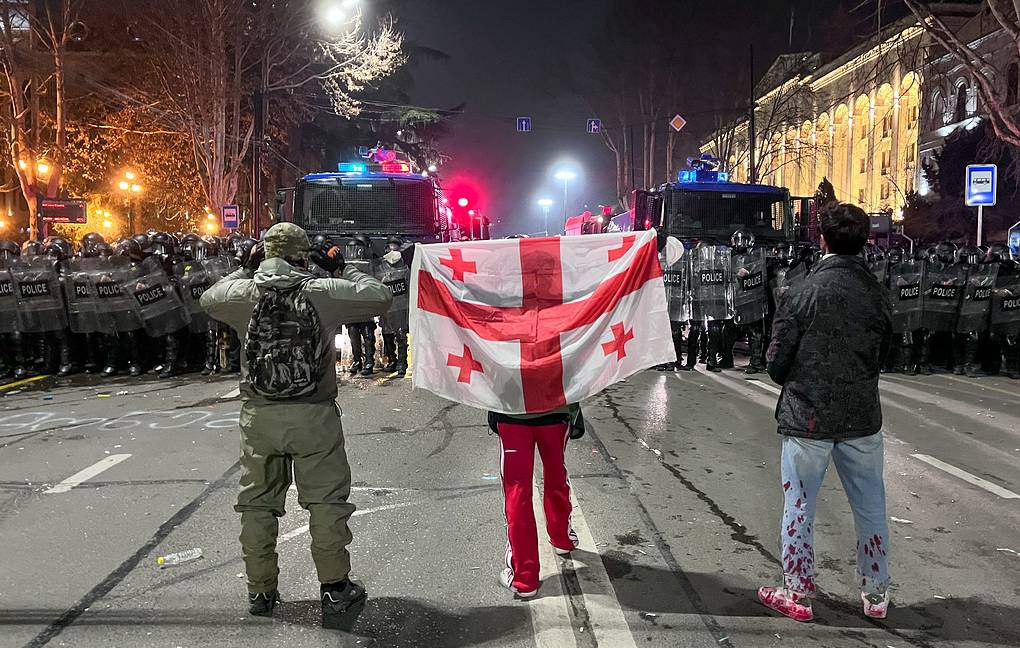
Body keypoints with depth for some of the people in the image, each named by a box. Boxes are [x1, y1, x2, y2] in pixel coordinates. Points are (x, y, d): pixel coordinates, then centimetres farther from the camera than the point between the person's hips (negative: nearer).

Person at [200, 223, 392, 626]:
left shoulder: (242, 293, -1)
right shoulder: (323, 292, -8)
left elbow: (208, 298, 22)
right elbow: (380, 297, 1)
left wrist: (246, 269, 25)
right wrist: (344, 271, 12)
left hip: (259, 416, 3)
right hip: (314, 415, -3)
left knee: (258, 504, 16)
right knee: (326, 502, 8)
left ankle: (260, 592, 27)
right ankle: (334, 590, 15)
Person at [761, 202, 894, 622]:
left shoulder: (804, 292, -14)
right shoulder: (878, 294, -1)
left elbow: (776, 361, -10)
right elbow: (882, 355, 10)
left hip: (808, 417, -4)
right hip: (862, 416, 4)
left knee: (799, 508, 9)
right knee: (870, 507, 16)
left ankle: (797, 594, 20)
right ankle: (876, 593, 30)